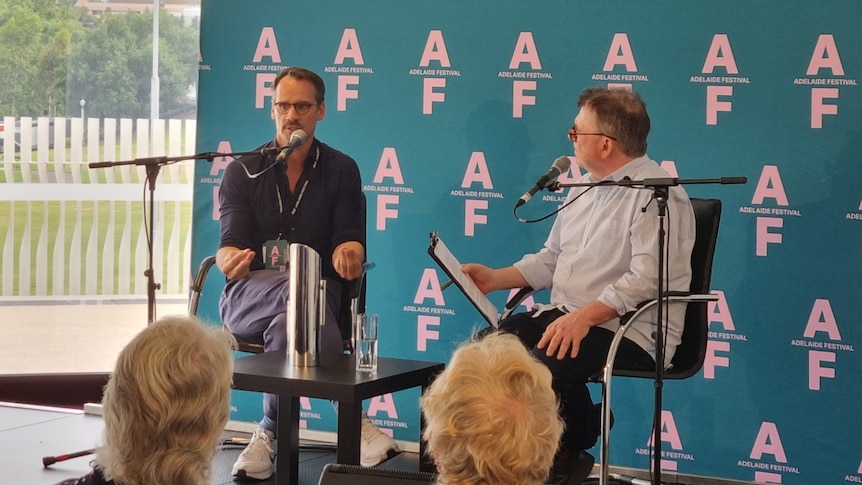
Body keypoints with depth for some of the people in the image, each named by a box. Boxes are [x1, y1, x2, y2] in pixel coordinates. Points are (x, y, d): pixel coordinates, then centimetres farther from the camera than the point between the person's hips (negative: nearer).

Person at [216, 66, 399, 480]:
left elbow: (349, 239, 1)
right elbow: (230, 246, -2)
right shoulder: (243, 171, 9)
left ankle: (271, 435, -25)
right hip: (248, 295, 0)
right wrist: (230, 260, -28)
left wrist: (347, 253, -25)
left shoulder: (341, 170, 10)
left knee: (288, 322, -38)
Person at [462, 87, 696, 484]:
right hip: (565, 316, 8)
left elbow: (647, 279, -24)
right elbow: (551, 259, 20)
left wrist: (584, 316, -31)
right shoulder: (586, 187, 16)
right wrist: (495, 278, 7)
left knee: (551, 362, -33)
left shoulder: (657, 195, -14)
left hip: (633, 330, -8)